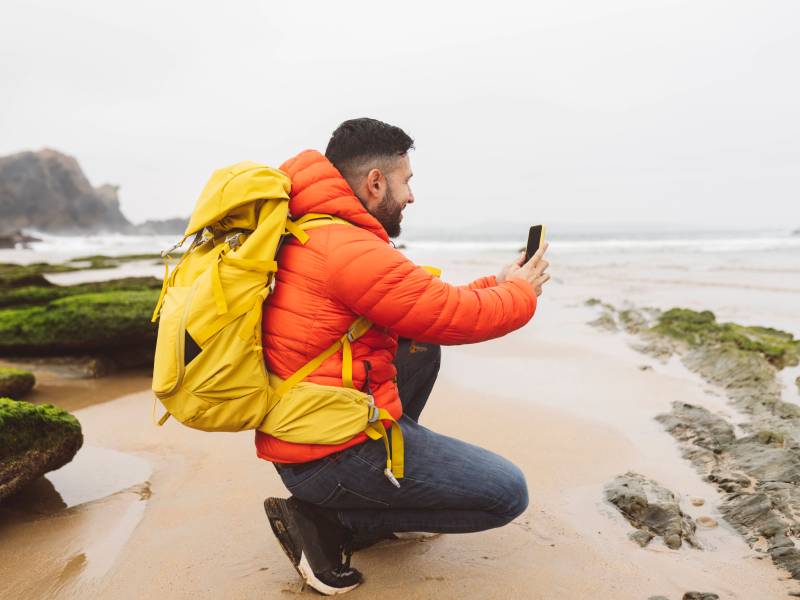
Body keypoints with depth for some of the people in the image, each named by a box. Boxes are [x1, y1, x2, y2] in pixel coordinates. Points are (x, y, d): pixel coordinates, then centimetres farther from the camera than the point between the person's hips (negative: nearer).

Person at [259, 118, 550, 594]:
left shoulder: (308, 235, 10)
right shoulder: (350, 249, -22)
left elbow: (430, 305, 14)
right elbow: (458, 318, -14)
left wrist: (499, 284, 16)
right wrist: (521, 291, 6)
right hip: (331, 455, -10)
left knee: (422, 345, 22)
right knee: (508, 493, 0)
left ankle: (386, 490, 19)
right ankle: (329, 522, 0)